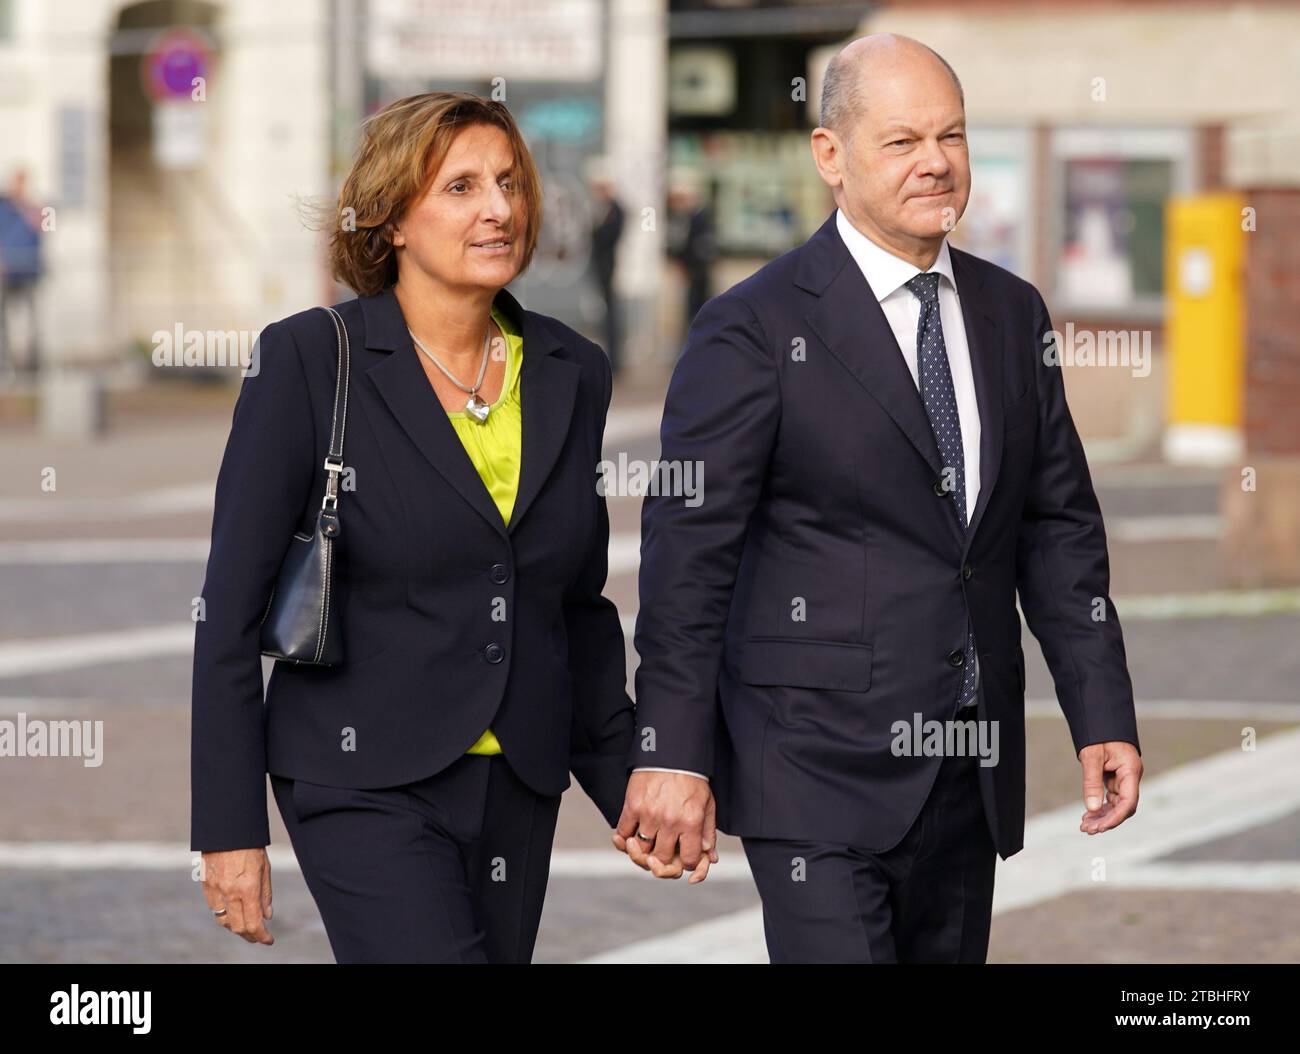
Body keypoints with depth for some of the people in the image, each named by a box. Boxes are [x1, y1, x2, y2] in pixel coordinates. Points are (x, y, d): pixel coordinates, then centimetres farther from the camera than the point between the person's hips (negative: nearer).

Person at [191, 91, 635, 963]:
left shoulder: (572, 373, 8)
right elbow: (234, 604, -7)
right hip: (367, 786, -5)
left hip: (519, 792, 5)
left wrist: (628, 787, 15)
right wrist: (229, 828, -10)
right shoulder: (311, 360, -7)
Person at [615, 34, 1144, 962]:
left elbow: (1059, 527, 14)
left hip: (971, 771, 6)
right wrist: (671, 755, -14)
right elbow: (688, 553, -9)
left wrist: (1103, 716, 7)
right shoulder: (755, 330, -8)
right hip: (820, 774, -6)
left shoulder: (1013, 316, 11)